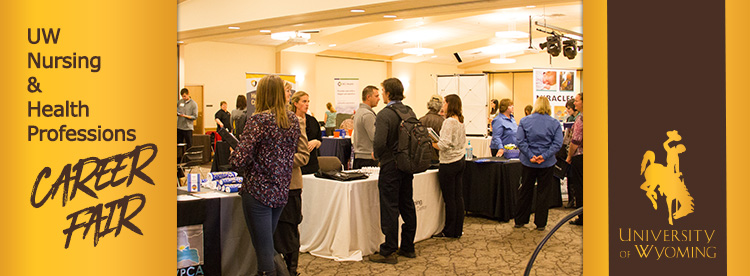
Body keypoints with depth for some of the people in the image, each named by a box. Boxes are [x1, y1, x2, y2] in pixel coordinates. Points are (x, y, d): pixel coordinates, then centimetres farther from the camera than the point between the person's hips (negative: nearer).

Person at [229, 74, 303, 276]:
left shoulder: (258, 120, -15)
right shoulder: (293, 120, 5)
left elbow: (239, 160, -20)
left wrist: (234, 158, 1)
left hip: (258, 191, -6)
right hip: (281, 191, 7)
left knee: (263, 249, 1)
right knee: (268, 243, 20)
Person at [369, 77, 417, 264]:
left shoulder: (384, 114, -16)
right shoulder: (410, 112, 7)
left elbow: (380, 142, -25)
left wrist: (377, 155, -5)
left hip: (390, 167, -7)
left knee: (390, 209, -2)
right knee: (407, 206, 14)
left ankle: (388, 252, 5)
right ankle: (407, 247, 23)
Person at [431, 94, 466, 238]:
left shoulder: (449, 121, -16)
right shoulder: (461, 121, 10)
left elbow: (444, 144, -22)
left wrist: (430, 143, -8)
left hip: (449, 163, -9)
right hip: (460, 160, 9)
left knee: (449, 199, 0)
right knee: (458, 197, 11)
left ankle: (449, 231, 9)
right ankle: (458, 230, 18)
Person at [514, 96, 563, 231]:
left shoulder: (524, 121, -2)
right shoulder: (555, 123, -2)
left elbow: (520, 140, -10)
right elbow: (558, 143, -12)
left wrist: (530, 156, -13)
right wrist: (544, 156, -17)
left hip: (528, 163, 1)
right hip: (547, 164, -1)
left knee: (526, 191, 12)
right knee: (543, 192, 8)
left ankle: (520, 221, 20)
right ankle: (540, 223, 13)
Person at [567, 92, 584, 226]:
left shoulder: (580, 118, -16)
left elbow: (576, 141, -18)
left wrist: (569, 156, -7)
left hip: (579, 156, -8)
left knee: (578, 187, 0)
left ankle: (581, 218, 5)